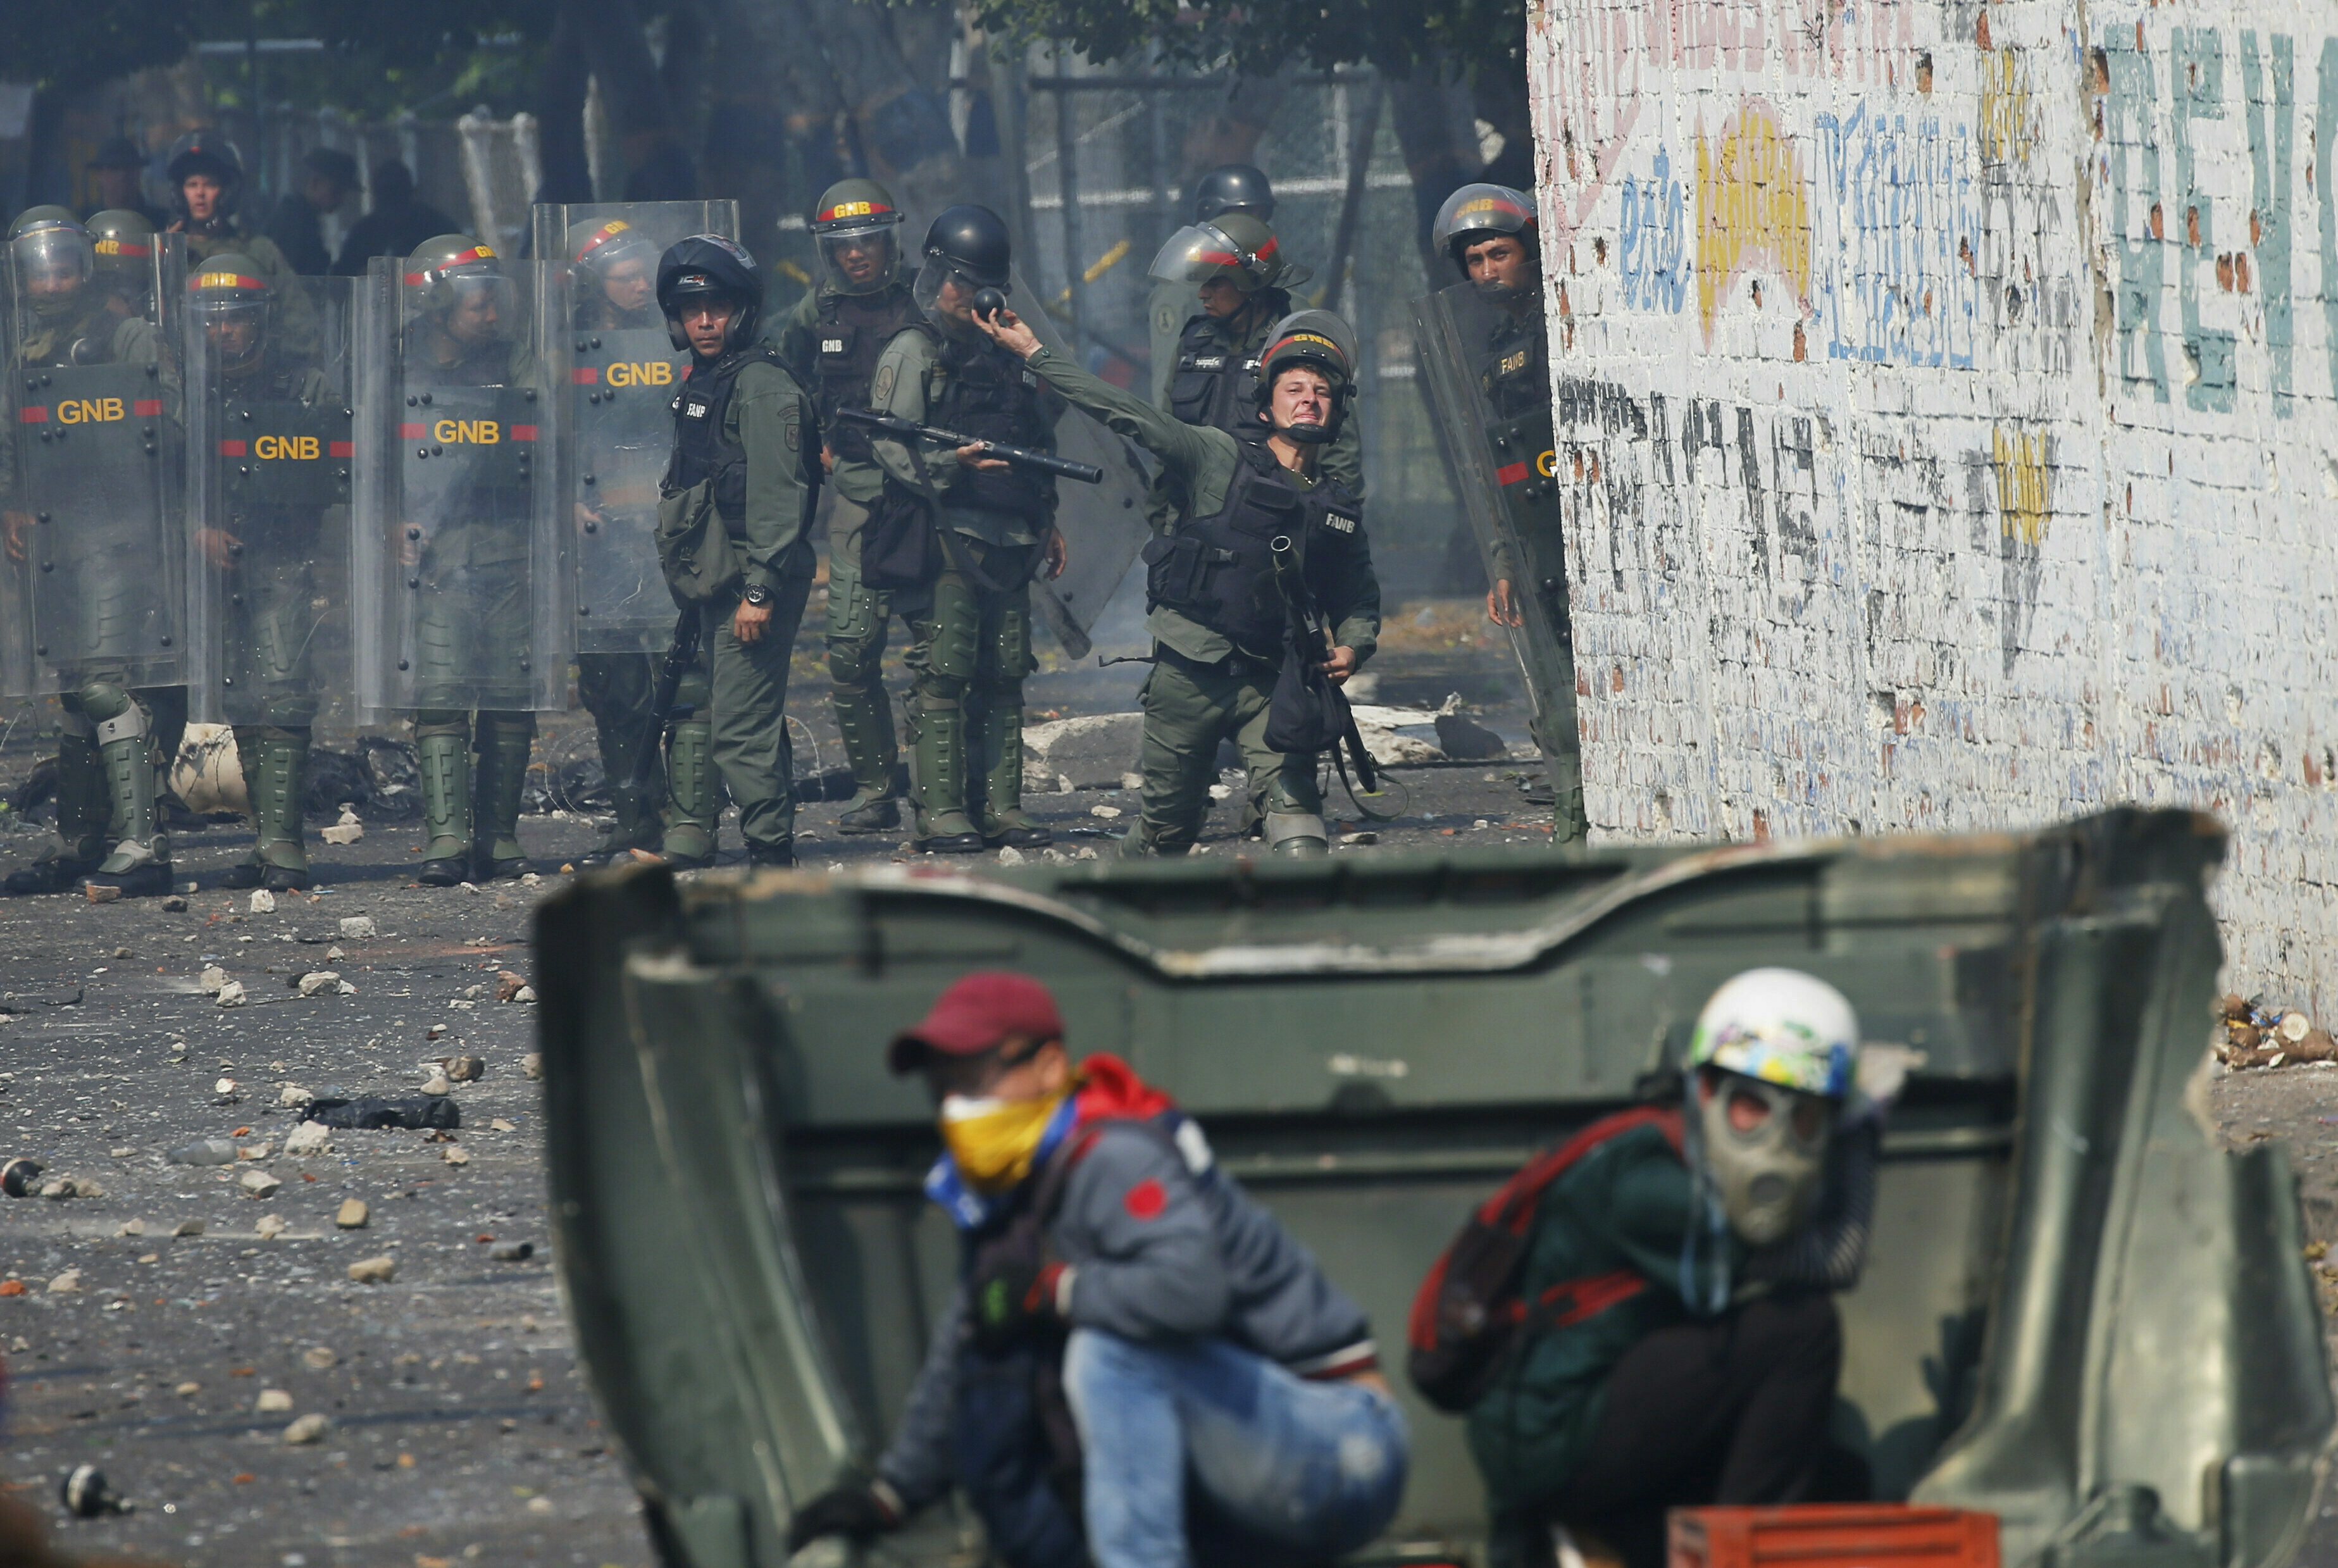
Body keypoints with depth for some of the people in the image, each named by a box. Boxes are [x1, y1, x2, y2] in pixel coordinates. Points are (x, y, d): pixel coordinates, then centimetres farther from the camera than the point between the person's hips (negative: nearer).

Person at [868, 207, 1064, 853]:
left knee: (1004, 678, 5)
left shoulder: (1007, 352, 20)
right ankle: (940, 812, -11)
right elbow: (891, 443, -10)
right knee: (943, 676, -9)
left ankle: (1003, 808, 8)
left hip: (1010, 541, 6)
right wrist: (951, 466, -26)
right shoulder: (914, 351, 0)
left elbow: (1038, 444, 28)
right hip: (944, 538, -6)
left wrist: (1047, 524, 23)